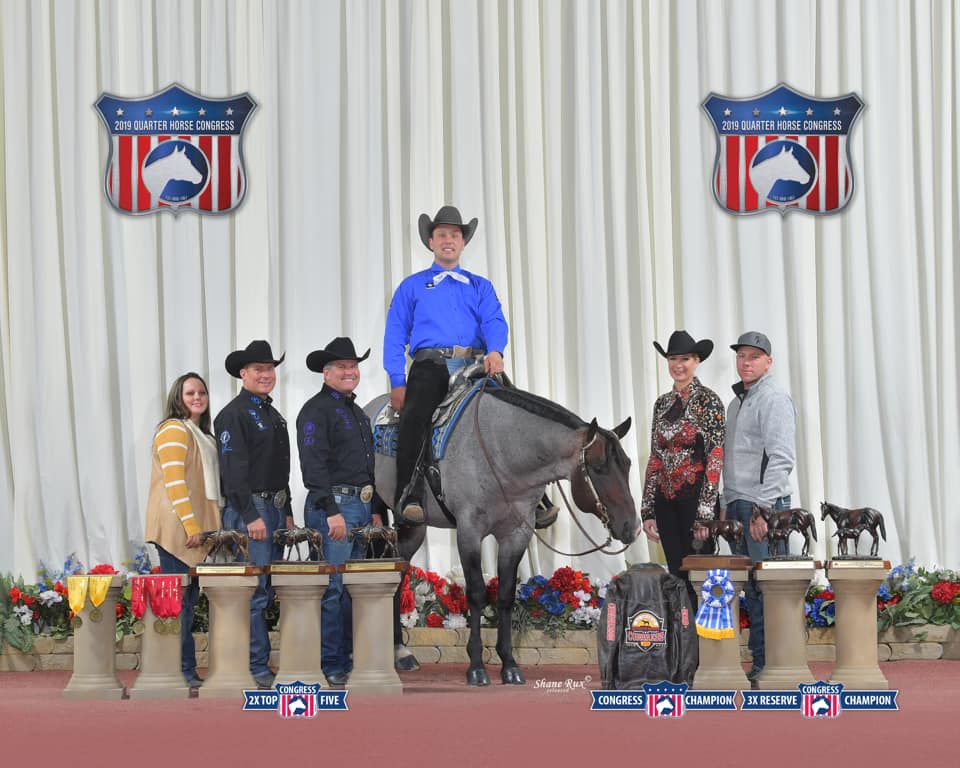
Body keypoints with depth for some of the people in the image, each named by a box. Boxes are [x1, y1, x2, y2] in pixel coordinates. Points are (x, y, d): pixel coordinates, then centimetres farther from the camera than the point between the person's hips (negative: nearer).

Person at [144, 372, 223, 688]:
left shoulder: (202, 435, 21)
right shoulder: (174, 430, -9)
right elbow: (174, 482, -17)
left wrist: (205, 527, 18)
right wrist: (191, 525, -21)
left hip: (197, 530, 10)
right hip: (177, 531, -10)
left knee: (188, 599, 10)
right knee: (179, 600, -8)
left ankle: (185, 671, 14)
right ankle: (183, 671, -8)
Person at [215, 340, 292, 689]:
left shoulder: (273, 415, 19)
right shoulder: (234, 414, -9)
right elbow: (234, 470, -16)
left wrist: (287, 513, 19)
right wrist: (251, 516, -20)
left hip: (275, 509, 9)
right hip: (249, 509, -9)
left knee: (266, 592, 10)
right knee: (254, 592, -8)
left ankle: (258, 663, 15)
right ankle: (257, 669, -6)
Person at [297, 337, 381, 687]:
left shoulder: (358, 413, 21)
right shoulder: (316, 410, -7)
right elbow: (314, 466, -16)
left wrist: (375, 511, 21)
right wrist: (332, 512, -22)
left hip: (361, 507, 9)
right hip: (332, 505, -9)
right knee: (332, 589, -9)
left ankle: (347, 661, 16)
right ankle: (330, 668, -6)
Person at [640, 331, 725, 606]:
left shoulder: (708, 401, -6)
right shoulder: (662, 403, 12)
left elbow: (715, 459, -10)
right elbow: (655, 459, 14)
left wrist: (705, 513, -16)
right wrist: (648, 511, 9)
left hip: (695, 497, -6)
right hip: (666, 501, 6)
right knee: (676, 575, 8)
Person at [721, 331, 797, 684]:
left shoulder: (774, 400, -8)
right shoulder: (737, 401, 20)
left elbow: (781, 458, -16)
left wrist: (763, 509, -21)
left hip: (765, 505, -9)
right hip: (738, 503, 9)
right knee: (751, 589, 9)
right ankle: (760, 663, 13)